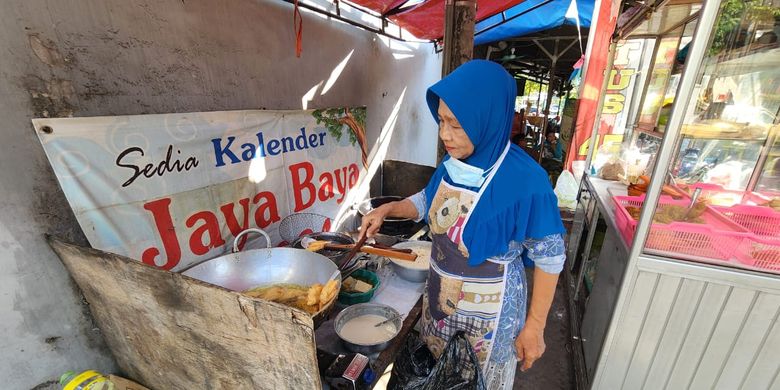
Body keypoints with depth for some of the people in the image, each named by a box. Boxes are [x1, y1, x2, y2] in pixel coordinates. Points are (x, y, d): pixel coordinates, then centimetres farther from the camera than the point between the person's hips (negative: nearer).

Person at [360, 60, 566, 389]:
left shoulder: (526, 181, -26)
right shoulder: (452, 164, -9)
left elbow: (549, 258, -17)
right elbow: (428, 201, 8)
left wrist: (534, 327, -10)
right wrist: (387, 209, -7)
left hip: (489, 311, -5)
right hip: (439, 296, 6)